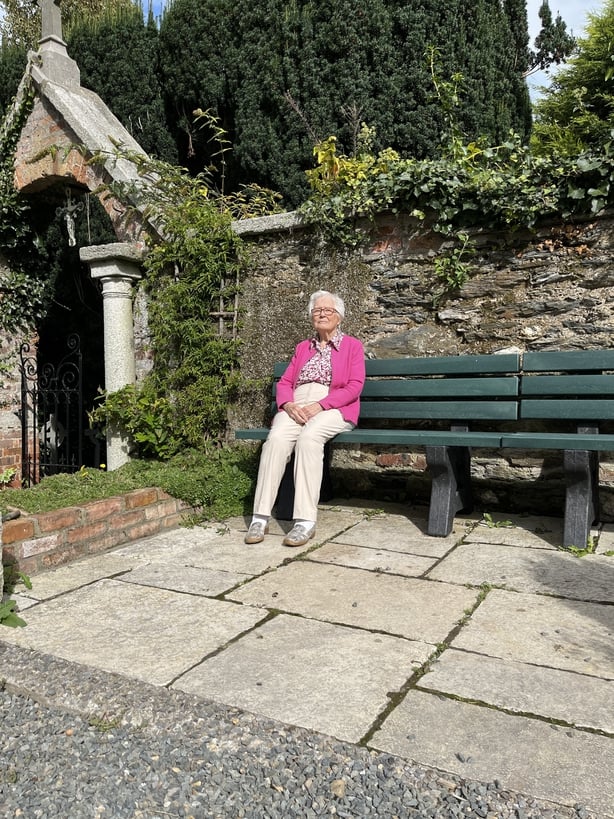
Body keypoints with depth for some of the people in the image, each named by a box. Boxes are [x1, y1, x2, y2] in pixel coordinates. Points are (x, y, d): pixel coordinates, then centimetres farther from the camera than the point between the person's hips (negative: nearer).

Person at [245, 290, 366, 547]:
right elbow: (284, 383, 16)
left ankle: (305, 520, -36)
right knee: (276, 438, -30)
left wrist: (319, 405, -15)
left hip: (333, 409, -3)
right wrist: (288, 404, -8)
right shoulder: (303, 347, 25)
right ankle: (260, 517, -31)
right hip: (296, 407, 3)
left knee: (309, 437, -37)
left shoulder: (352, 345, 11)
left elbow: (354, 387, -2)